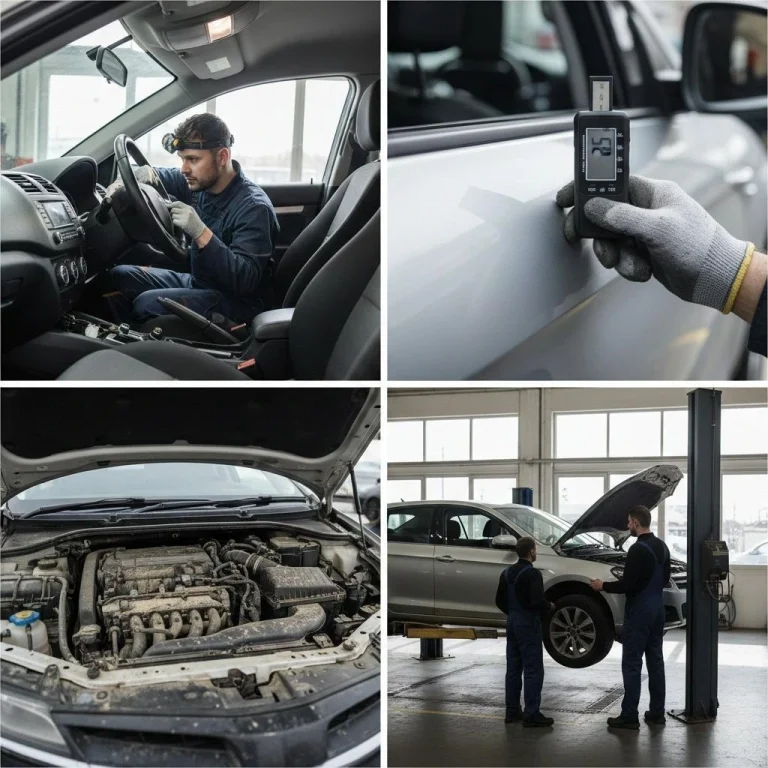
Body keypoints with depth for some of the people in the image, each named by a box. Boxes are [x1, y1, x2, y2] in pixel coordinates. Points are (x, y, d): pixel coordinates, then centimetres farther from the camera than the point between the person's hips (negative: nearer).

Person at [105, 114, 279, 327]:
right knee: (119, 276, 6)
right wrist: (144, 172, -7)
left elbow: (244, 281, -32)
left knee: (148, 304, -27)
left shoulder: (253, 208, -23)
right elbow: (160, 177, 19)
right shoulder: (200, 181, 0)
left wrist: (200, 233, -40)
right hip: (197, 282, 9)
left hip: (235, 300, -9)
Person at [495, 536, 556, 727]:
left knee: (513, 668, 12)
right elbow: (538, 602, -25)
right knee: (533, 670, -5)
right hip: (528, 624, -8)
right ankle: (532, 715, -6)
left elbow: (500, 601, 13)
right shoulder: (532, 574, -17)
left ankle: (512, 711, 16)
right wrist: (550, 606, -6)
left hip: (512, 622, 8)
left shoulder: (508, 573, 9)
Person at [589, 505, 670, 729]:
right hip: (657, 609, 9)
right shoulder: (662, 547, 11)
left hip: (639, 612, -9)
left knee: (632, 664, -5)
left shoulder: (638, 550, -20)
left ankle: (629, 716, -5)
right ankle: (657, 713, 15)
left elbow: (628, 585, -21)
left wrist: (603, 586, -6)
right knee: (655, 661, 12)